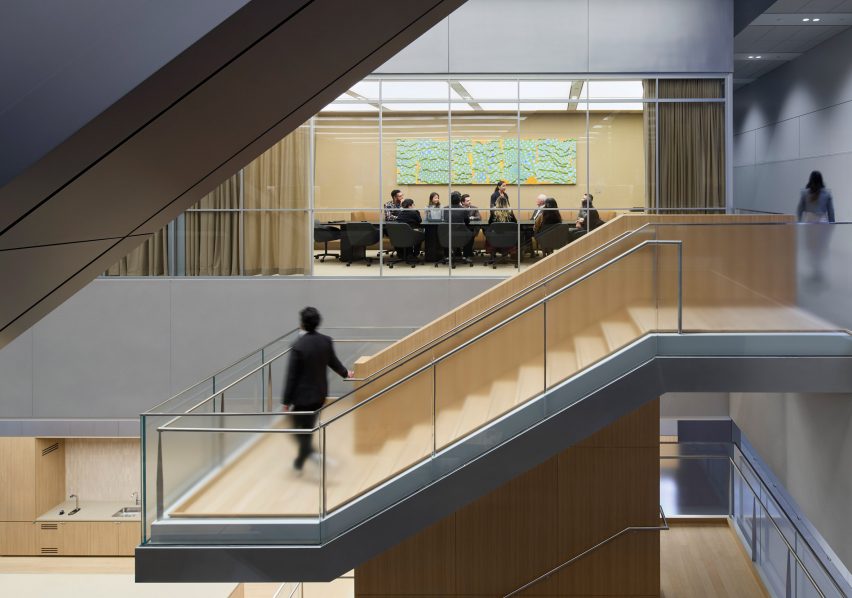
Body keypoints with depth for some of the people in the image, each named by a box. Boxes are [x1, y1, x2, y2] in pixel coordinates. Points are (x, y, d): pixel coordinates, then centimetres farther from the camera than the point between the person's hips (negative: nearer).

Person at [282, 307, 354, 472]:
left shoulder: (298, 346, -22)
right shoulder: (326, 341, -6)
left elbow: (292, 376, -17)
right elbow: (333, 361, 13)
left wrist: (286, 401, -9)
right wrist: (346, 373, 34)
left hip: (302, 396, -6)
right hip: (320, 395, 6)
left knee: (297, 427, 11)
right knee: (308, 426, 19)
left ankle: (310, 452, -9)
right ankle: (300, 462, 29)